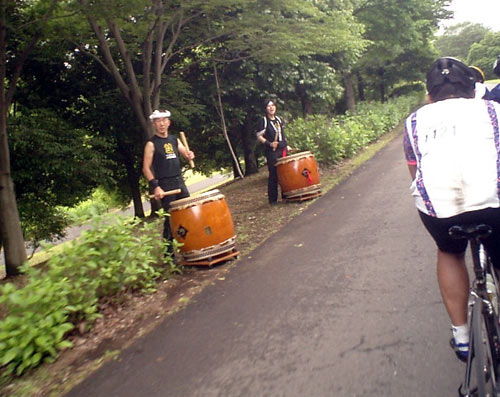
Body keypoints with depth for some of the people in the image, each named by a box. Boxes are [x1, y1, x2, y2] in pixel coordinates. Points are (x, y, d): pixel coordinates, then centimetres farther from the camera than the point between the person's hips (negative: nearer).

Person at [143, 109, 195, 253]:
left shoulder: (174, 140, 12)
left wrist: (190, 155, -9)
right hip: (164, 184, -6)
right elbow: (146, 168, -9)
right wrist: (155, 186, -19)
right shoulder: (151, 144, -5)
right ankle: (168, 249, 6)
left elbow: (187, 154, 16)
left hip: (179, 181, 6)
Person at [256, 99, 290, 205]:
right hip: (272, 152, -6)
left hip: (283, 150, 6)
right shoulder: (263, 121, -3)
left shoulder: (278, 119, 16)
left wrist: (286, 145, 17)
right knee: (274, 175, -4)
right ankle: (273, 199, 3)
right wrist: (269, 144, -19)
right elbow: (259, 137, -7)